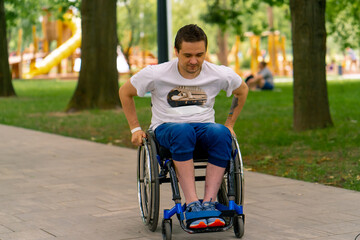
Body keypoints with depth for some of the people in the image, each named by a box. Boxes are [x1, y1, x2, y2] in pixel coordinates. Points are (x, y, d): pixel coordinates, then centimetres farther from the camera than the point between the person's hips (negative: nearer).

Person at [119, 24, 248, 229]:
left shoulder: (220, 74, -2)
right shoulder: (157, 74, -7)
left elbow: (242, 91, 19)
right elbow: (125, 92, 8)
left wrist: (230, 124, 14)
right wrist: (135, 128, 7)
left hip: (204, 127, 2)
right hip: (166, 128, -2)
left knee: (220, 133, -36)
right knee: (183, 131, -40)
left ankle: (209, 203, -38)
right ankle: (192, 204, -43)